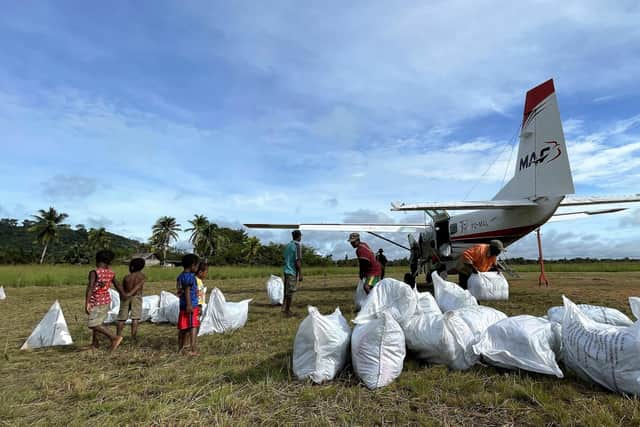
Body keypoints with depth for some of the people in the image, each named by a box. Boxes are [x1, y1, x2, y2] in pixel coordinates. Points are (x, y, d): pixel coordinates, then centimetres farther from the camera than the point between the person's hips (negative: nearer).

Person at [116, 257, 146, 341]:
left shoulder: (126, 277, 1)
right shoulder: (142, 276, -2)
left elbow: (122, 290, 3)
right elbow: (138, 286, -17)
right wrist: (130, 294, -21)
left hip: (125, 298, 2)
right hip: (136, 297, -2)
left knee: (122, 317, 11)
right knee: (135, 317, 1)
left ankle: (118, 335, 12)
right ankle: (133, 336, -2)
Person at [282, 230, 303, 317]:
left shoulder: (288, 245, 13)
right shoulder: (298, 245, -12)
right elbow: (298, 261, -17)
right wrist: (300, 274, -14)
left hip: (286, 271, 8)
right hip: (293, 272, -8)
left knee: (286, 290, 15)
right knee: (291, 291, 0)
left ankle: (284, 309, 21)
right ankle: (287, 311, 7)